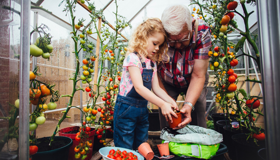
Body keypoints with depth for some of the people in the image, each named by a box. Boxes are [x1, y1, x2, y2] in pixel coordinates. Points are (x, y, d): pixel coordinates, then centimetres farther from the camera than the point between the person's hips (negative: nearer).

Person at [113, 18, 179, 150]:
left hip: (143, 109, 7)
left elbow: (156, 88, 5)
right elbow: (139, 87, -24)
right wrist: (162, 104, -27)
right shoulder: (133, 58, -15)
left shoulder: (152, 63, 9)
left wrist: (170, 101, -11)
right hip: (126, 108, -7)